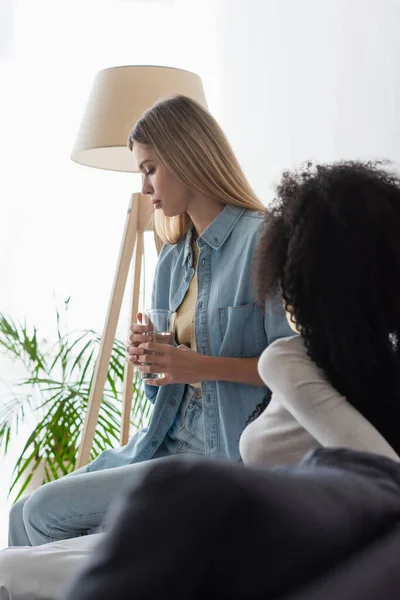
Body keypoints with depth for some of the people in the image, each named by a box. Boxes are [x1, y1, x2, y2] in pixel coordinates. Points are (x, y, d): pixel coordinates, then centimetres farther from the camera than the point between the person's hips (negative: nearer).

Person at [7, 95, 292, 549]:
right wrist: (148, 356, 0)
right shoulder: (174, 256, 15)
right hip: (171, 440, 8)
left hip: (227, 454, -8)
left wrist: (203, 366, -22)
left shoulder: (261, 241, -12)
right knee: (26, 514, 1)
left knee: (45, 512, -13)